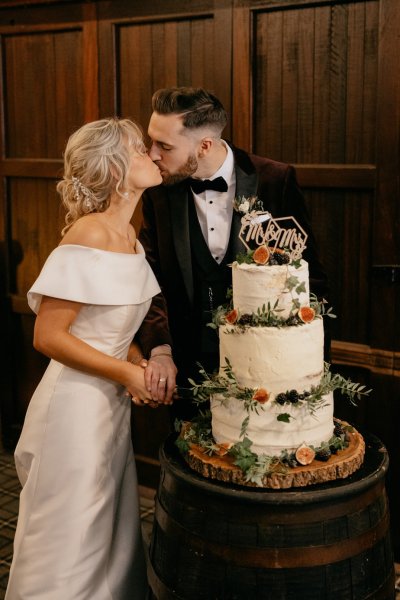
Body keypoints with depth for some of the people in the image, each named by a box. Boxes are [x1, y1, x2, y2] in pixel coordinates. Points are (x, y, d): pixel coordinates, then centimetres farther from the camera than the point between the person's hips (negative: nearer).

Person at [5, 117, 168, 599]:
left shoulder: (129, 237, 7)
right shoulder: (87, 235, -19)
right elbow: (48, 337, -20)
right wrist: (128, 374, -18)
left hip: (114, 403, 8)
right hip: (77, 403, -8)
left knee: (111, 534, 20)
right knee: (68, 544, 8)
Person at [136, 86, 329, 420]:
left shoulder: (277, 180, -11)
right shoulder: (160, 192, -4)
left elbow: (309, 276, -5)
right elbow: (150, 280, -6)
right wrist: (159, 350, -21)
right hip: (189, 364, 2)